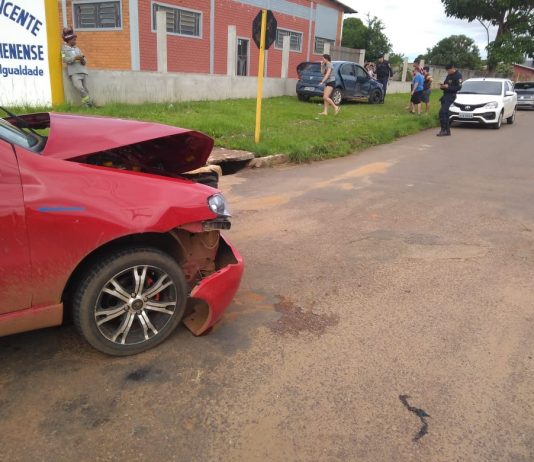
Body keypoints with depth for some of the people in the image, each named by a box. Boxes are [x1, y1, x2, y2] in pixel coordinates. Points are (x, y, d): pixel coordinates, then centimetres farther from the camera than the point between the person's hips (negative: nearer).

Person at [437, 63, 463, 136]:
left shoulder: (458, 75, -9)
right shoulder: (449, 75, 15)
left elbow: (458, 87, -15)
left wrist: (448, 87, -21)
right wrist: (442, 86, 1)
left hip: (451, 96, -9)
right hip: (445, 95, 9)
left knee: (442, 112, -19)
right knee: (445, 113, 9)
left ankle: (443, 130, -18)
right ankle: (447, 131, 14)